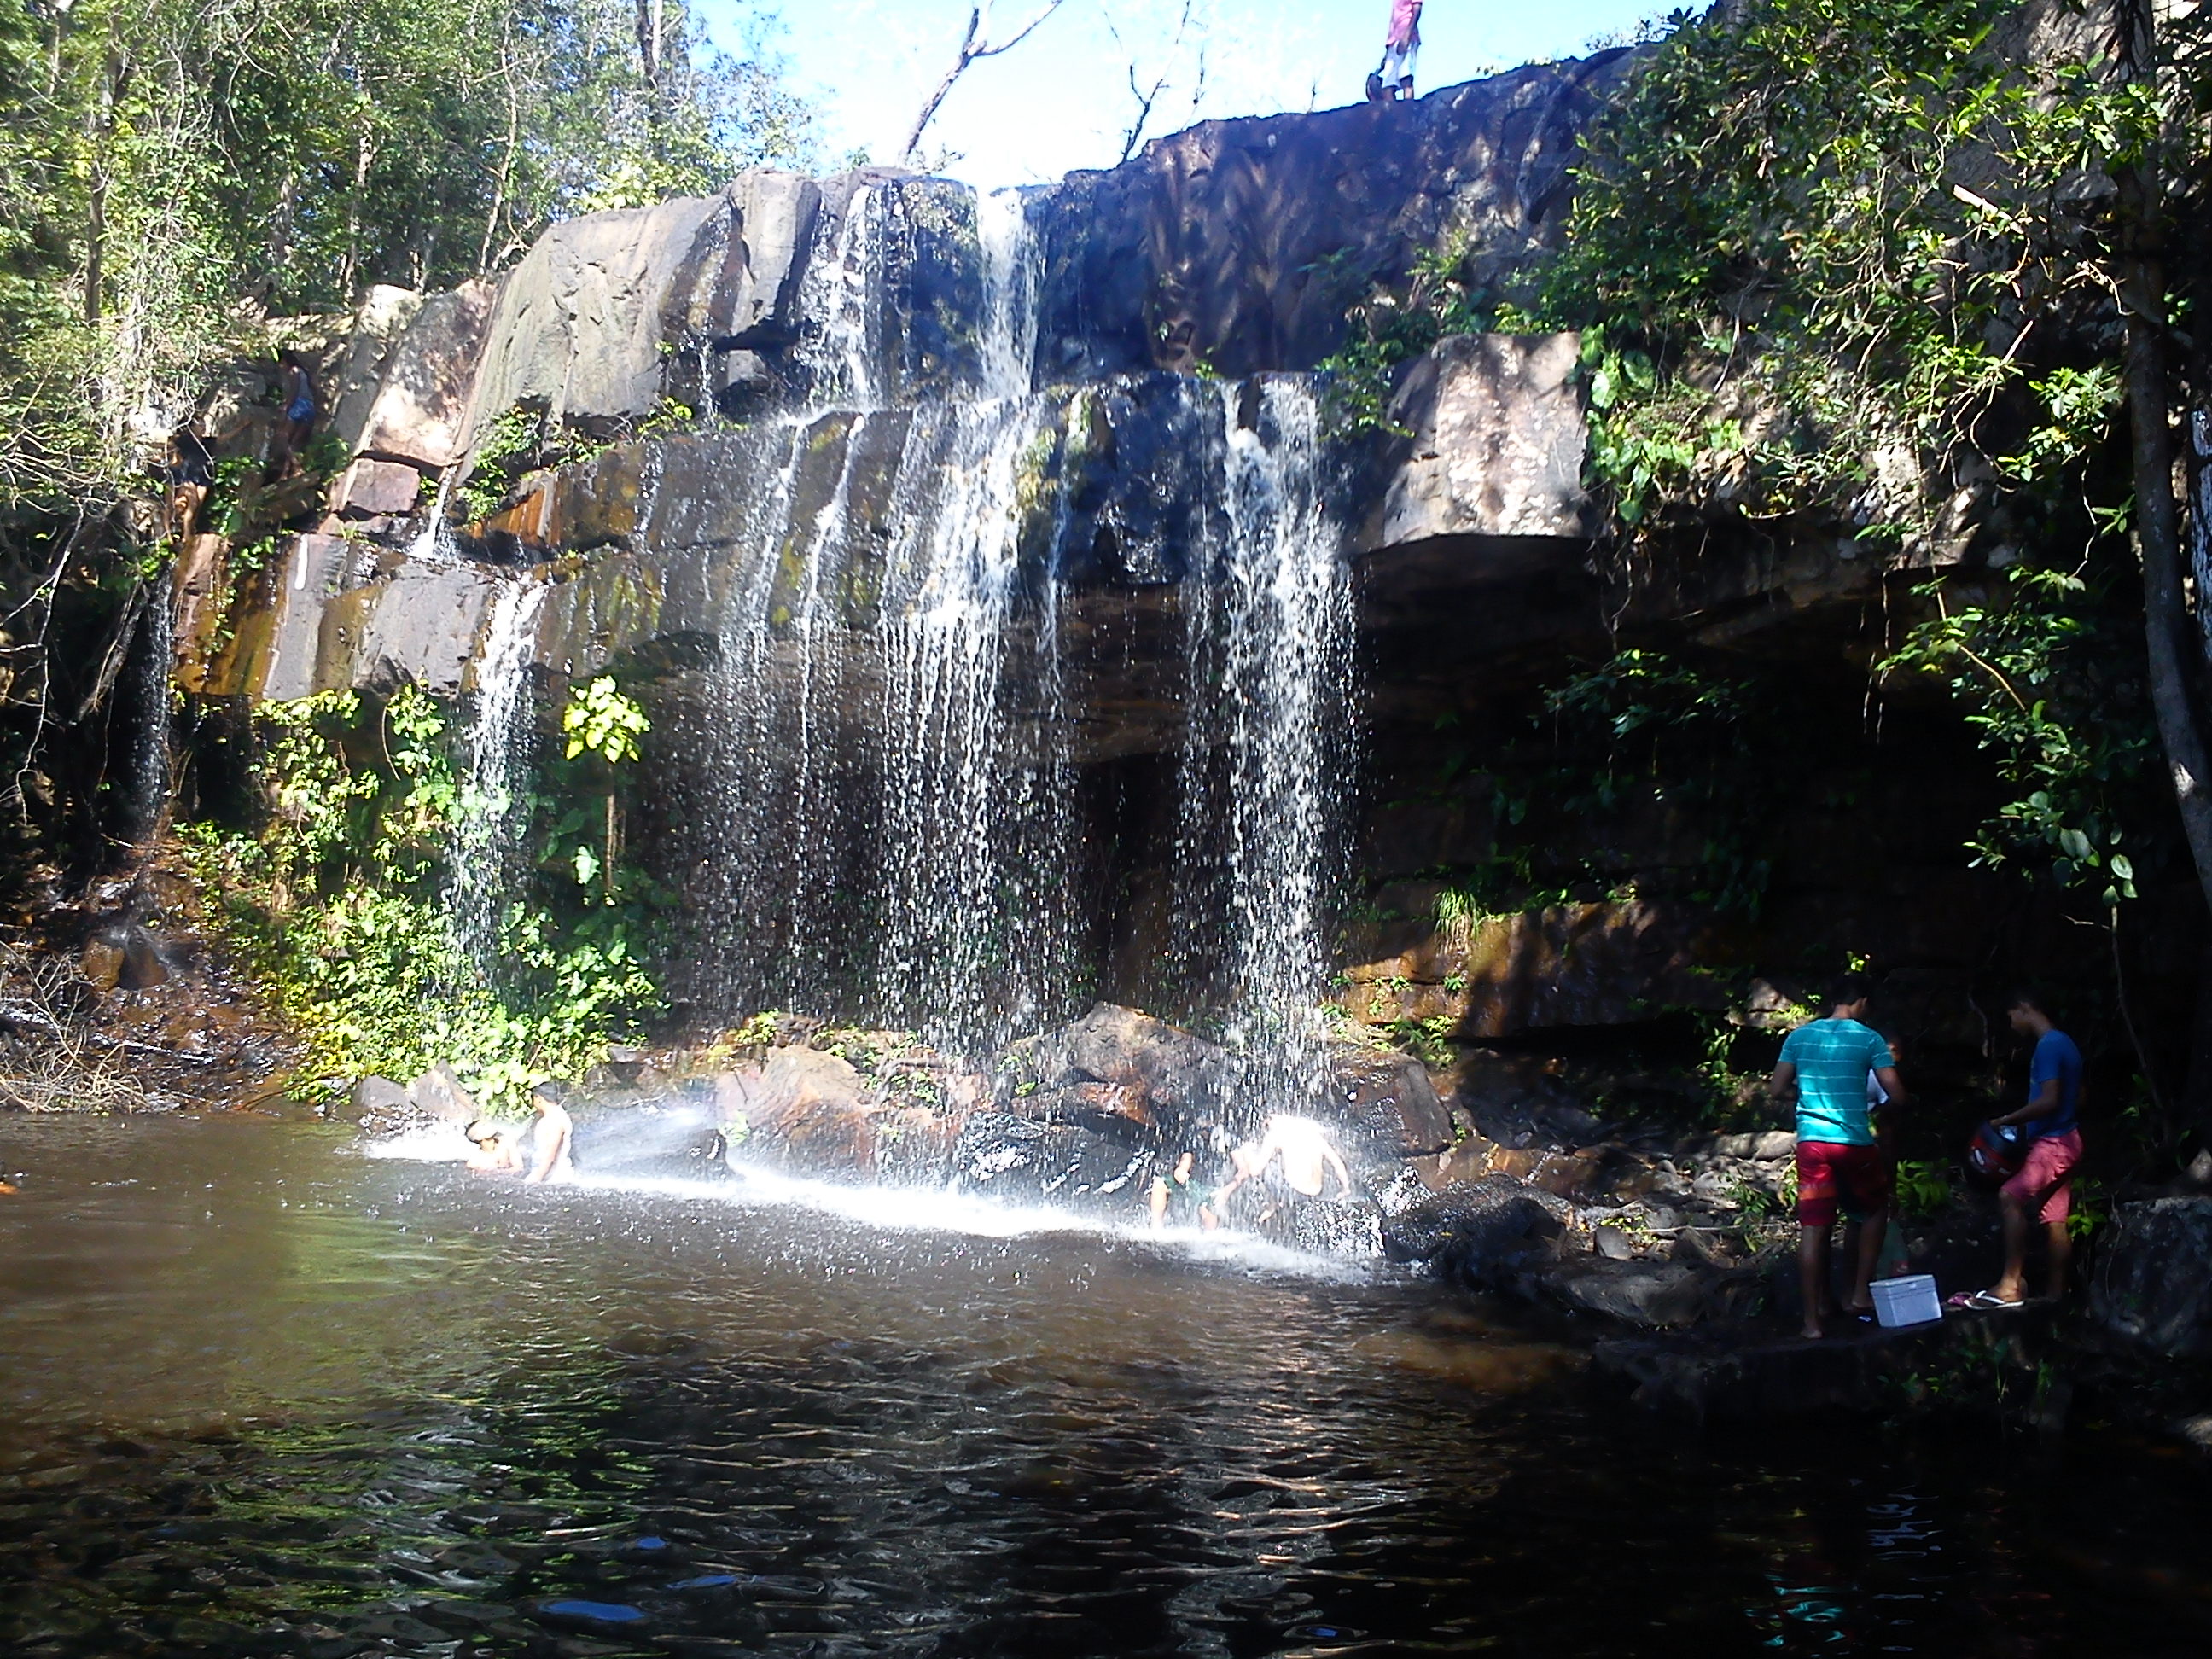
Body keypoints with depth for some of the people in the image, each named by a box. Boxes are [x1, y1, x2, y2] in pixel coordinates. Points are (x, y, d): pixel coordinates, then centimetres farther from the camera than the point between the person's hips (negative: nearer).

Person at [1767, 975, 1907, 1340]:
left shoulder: (1799, 1036, 6)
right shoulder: (1869, 1039, -3)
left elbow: (1777, 1089, 6)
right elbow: (1896, 1096, -6)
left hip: (1811, 1142, 2)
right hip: (1855, 1143, -2)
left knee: (1813, 1228, 4)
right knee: (1875, 1211, 23)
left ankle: (1813, 1319, 3)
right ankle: (1859, 1295, 18)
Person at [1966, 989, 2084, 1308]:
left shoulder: (2049, 1045, -14)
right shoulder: (2063, 1043, 17)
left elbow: (2049, 1101, -22)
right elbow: (2075, 1099, 23)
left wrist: (2006, 1121, -13)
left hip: (2053, 1142, -10)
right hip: (2063, 1141, 10)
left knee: (2011, 1197, -20)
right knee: (2054, 1218, 9)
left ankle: (2011, 1286, -23)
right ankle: (2055, 1293, 11)